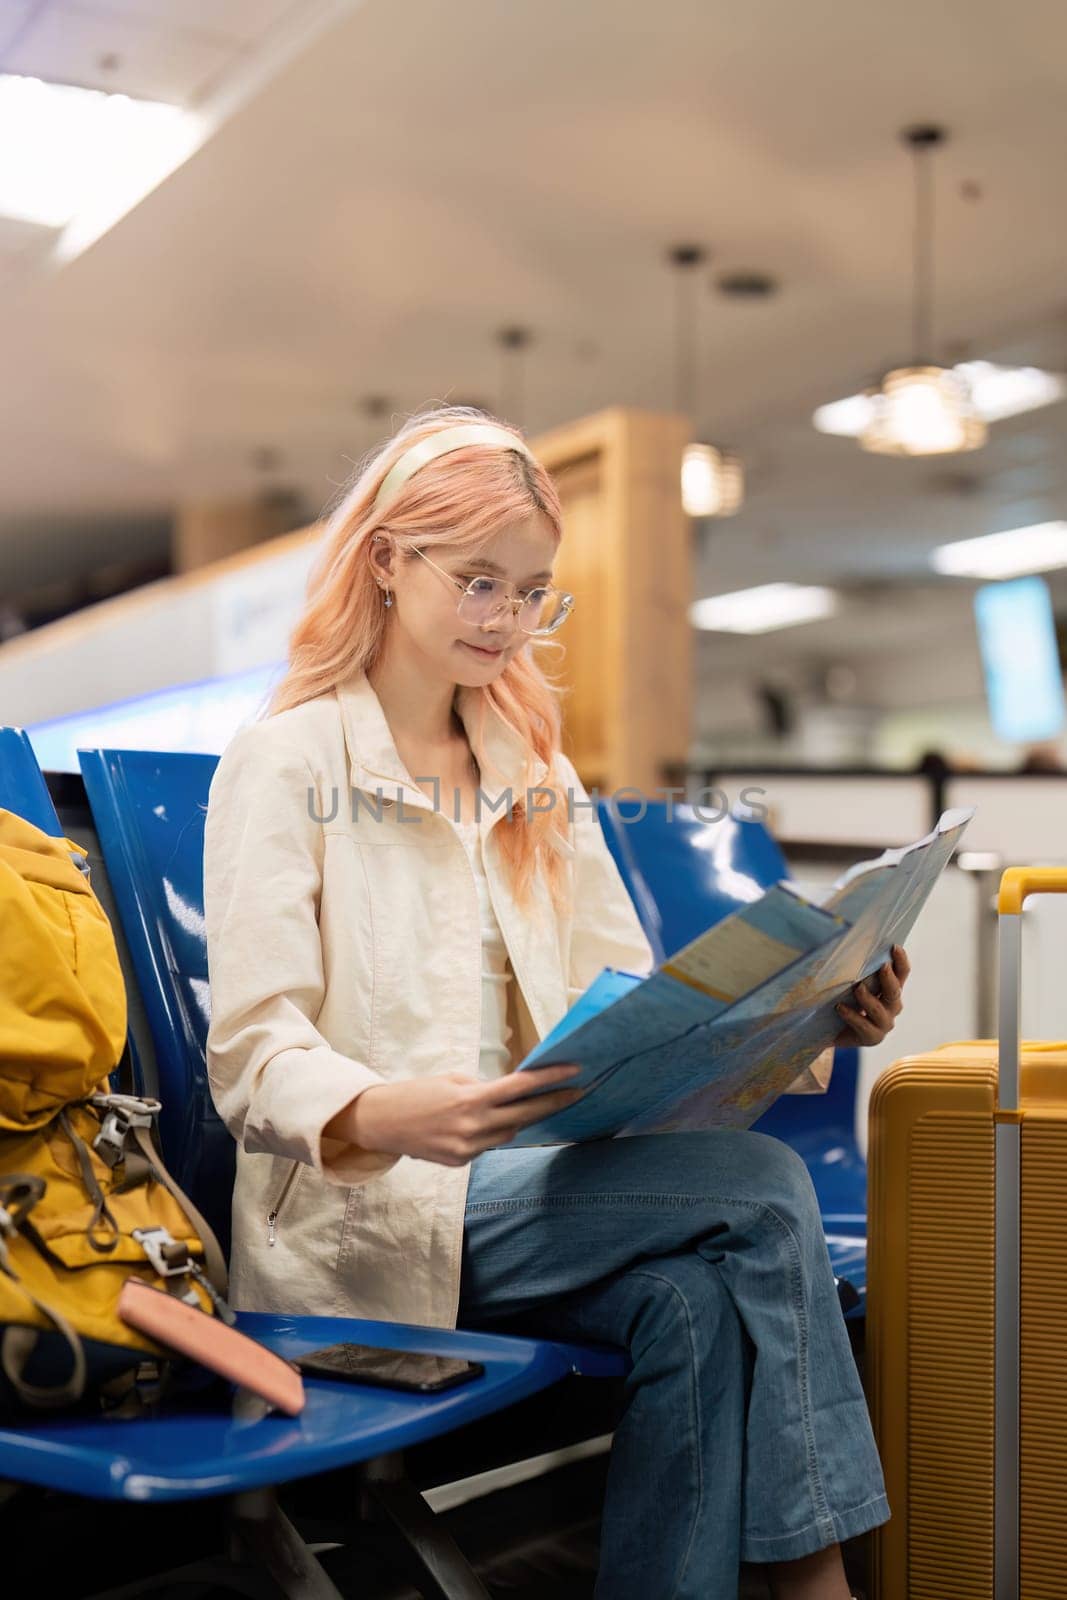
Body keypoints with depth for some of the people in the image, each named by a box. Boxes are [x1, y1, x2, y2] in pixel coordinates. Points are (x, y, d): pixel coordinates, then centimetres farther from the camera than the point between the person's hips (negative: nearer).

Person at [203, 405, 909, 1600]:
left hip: (532, 1191, 6)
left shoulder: (540, 777, 18)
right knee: (760, 1188, -23)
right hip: (361, 1220, -5)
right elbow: (250, 1055, -12)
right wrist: (389, 1116, -33)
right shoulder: (285, 762, -2)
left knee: (697, 1301, -28)